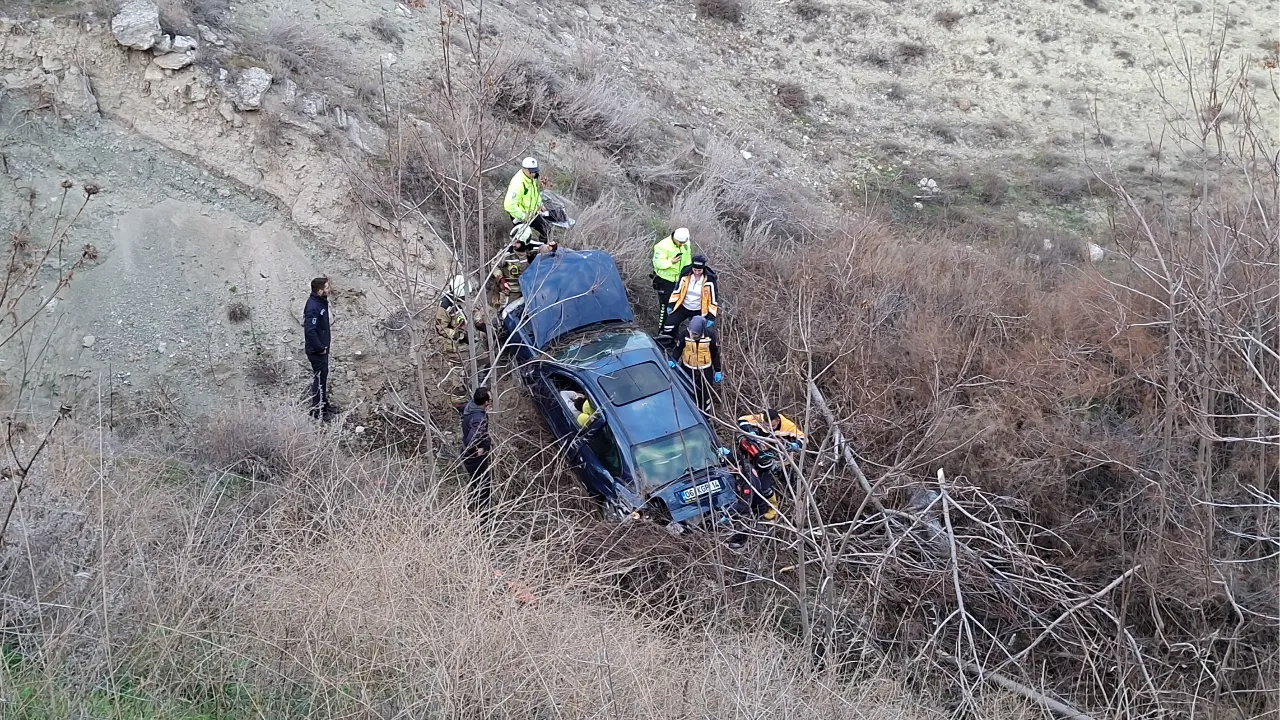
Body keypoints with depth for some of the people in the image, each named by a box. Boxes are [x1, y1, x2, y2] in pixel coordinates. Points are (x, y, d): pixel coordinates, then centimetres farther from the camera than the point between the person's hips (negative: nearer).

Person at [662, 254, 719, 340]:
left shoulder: (709, 280, -18)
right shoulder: (686, 275, -13)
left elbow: (712, 299, -12)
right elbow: (677, 290, 0)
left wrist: (711, 317, -16)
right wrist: (670, 306, -3)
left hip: (699, 311, -2)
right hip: (683, 307, 2)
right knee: (669, 325, -12)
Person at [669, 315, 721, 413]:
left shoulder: (709, 336, -17)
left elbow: (715, 354, -4)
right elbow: (678, 348, -3)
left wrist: (717, 371, 1)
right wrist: (673, 360, -20)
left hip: (705, 371, 0)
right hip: (688, 370, 0)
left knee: (705, 395, 12)